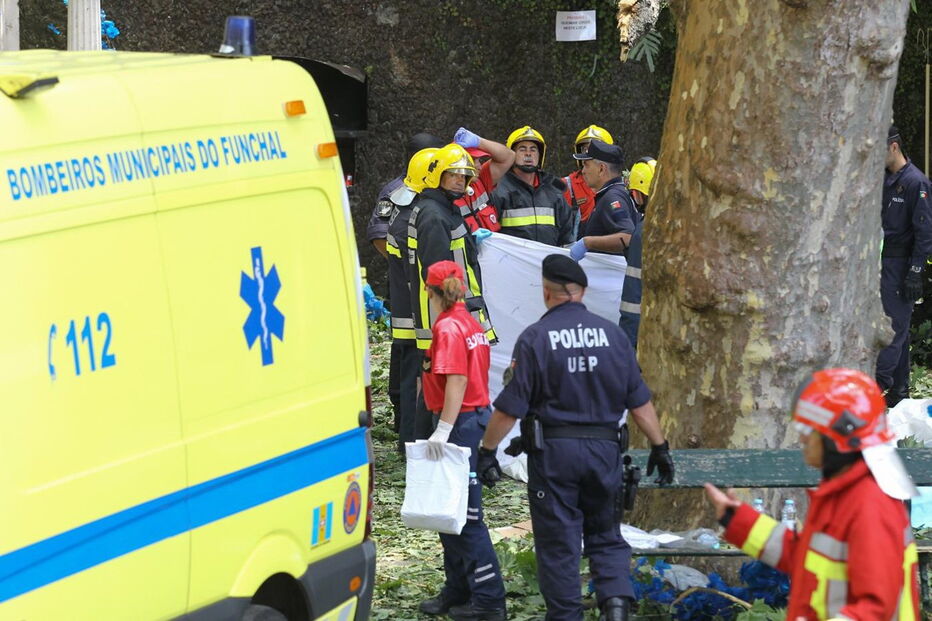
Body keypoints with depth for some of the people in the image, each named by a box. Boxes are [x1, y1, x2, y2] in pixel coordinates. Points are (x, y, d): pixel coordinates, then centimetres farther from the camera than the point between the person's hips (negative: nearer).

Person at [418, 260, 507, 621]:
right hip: (478, 415, 10)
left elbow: (457, 380, -23)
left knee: (464, 514, -6)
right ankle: (457, 592, 24)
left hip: (461, 424, -10)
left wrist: (443, 430, -27)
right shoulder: (471, 325, 14)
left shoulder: (449, 328, -15)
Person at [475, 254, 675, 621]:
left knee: (558, 542, 5)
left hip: (553, 452, -3)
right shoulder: (611, 334, 2)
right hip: (605, 449, 3)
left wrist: (487, 451, 0)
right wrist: (659, 447, 13)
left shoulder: (535, 338, -7)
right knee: (606, 535, 14)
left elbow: (510, 407, -9)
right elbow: (639, 401, 5)